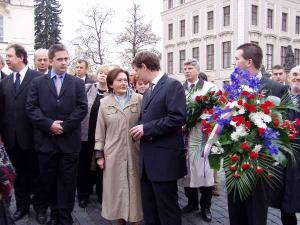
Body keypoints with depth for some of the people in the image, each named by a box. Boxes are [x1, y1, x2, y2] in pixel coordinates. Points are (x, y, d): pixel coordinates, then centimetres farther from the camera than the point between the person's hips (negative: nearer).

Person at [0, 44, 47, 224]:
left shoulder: (38, 78, -7)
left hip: (31, 136, -4)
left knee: (36, 174, 10)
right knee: (20, 174, 17)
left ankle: (40, 207, 26)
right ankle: (22, 206, 33)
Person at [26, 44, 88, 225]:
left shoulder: (78, 83, 6)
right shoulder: (38, 82, 7)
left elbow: (82, 108, -3)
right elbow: (31, 108, -1)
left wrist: (64, 126, -12)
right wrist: (49, 124, -14)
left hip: (69, 141, -1)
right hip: (46, 140, 1)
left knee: (67, 181, 4)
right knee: (50, 181, 12)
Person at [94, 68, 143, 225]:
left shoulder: (139, 99, -3)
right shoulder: (105, 103, 4)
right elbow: (100, 130, 6)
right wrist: (99, 154, 3)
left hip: (135, 152, -1)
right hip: (113, 153, 1)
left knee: (135, 187, 8)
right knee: (116, 188, 10)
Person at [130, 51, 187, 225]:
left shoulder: (173, 85, -11)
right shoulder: (149, 91, 17)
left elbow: (178, 117, -21)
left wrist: (146, 129, -17)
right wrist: (140, 130, 2)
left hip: (164, 158, -9)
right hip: (148, 159, 9)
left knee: (167, 209, 3)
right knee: (149, 208, 17)